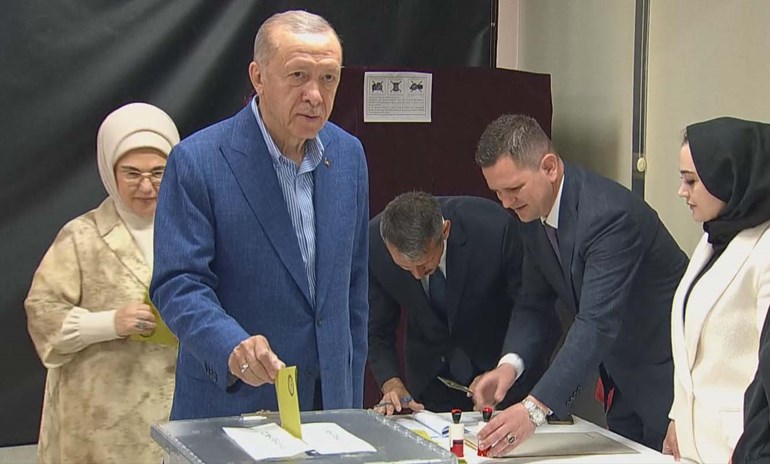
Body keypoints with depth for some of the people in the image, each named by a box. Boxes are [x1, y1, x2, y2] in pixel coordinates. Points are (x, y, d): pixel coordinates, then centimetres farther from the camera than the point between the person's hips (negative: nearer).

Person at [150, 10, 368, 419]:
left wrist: (352, 400, 11)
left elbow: (352, 283, 10)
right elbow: (177, 284, -16)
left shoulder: (349, 154, 4)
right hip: (230, 405, -4)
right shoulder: (197, 161, -13)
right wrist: (233, 347, -33)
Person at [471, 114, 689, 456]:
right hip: (622, 371, 8)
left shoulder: (610, 214, -30)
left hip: (667, 373, -8)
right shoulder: (534, 212, -3)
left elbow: (598, 323, -37)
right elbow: (533, 301, 3)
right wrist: (510, 363, -17)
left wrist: (535, 408, -44)